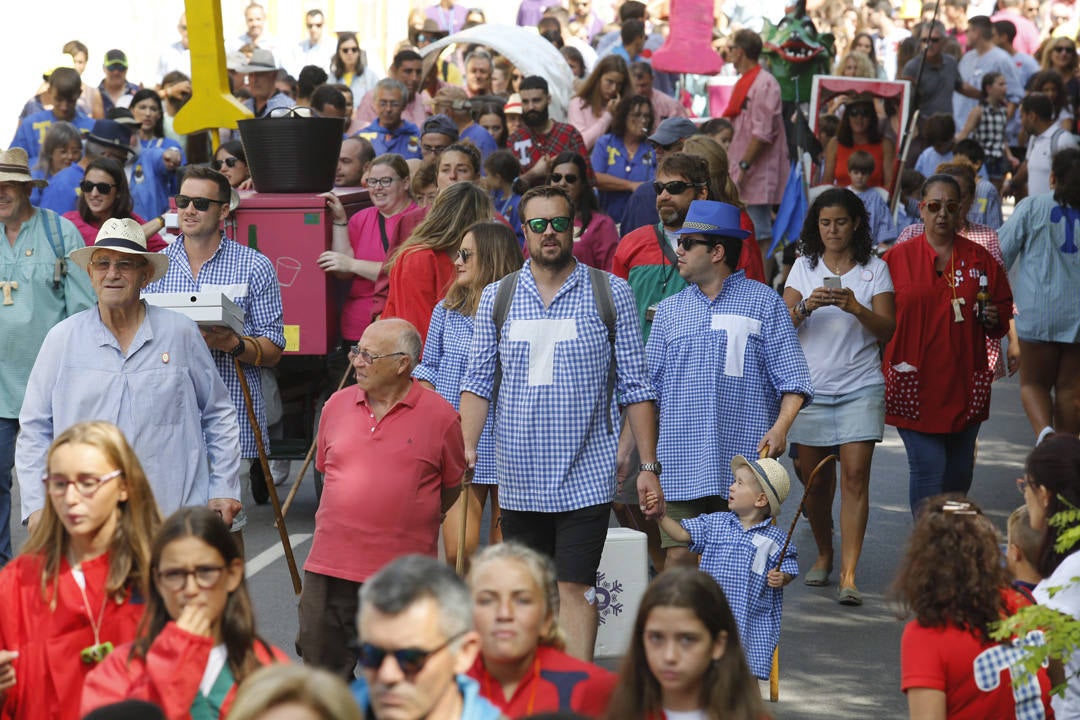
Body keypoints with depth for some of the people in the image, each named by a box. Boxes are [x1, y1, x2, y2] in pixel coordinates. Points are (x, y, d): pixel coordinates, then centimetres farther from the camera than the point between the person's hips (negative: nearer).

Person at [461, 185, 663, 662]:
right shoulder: (497, 297, 7)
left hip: (586, 473, -3)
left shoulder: (610, 293, 1)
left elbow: (635, 387, 2)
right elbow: (478, 381, 6)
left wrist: (648, 466, -1)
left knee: (575, 586, -9)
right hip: (519, 475, 3)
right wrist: (467, 446, -9)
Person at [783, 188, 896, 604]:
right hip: (810, 386, 2)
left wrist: (856, 308, -21)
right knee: (814, 479, 8)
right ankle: (824, 554, 30)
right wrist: (807, 306, -19)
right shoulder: (804, 266, 9)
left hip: (860, 387, -2)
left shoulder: (874, 269, 4)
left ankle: (848, 574, -15)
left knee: (855, 476, -12)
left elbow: (886, 330, -3)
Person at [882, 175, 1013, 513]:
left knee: (959, 470, 9)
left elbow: (1005, 306, 16)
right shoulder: (897, 258, 1)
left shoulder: (980, 259, 8)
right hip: (915, 382, -3)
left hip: (964, 382, 3)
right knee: (927, 466, -9)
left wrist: (994, 318, -6)